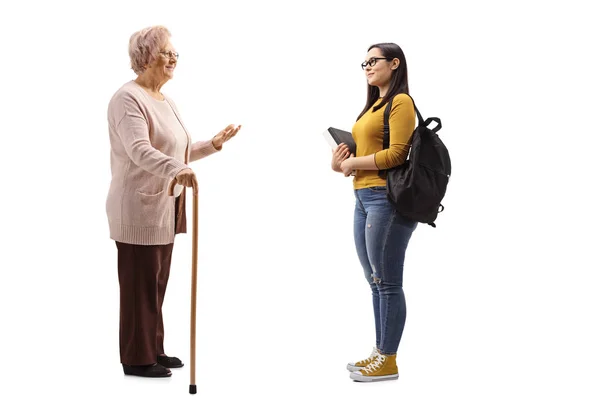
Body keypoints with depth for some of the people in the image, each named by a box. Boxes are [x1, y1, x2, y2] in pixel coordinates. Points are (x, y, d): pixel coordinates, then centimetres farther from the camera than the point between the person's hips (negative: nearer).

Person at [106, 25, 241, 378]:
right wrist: (176, 169, -44)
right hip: (138, 209, -9)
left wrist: (214, 144, 11)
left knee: (157, 284, 15)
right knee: (139, 285, -2)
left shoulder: (167, 102, 16)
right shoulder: (128, 98, -15)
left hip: (164, 207, 9)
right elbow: (140, 151, -30)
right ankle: (136, 359, 8)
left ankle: (153, 350, 25)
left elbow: (180, 152, 20)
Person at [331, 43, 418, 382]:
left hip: (387, 198, -10)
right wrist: (343, 162, 4)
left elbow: (396, 154, -16)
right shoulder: (373, 105, 20)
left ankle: (388, 361, 3)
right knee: (375, 282, 13)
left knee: (387, 282, -4)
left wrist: (352, 163, -8)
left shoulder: (401, 102, -7)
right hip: (364, 198, 10)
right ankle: (380, 353, 22)